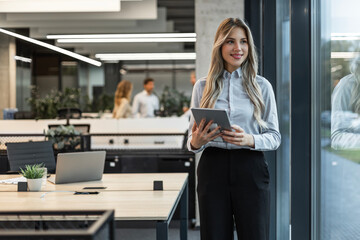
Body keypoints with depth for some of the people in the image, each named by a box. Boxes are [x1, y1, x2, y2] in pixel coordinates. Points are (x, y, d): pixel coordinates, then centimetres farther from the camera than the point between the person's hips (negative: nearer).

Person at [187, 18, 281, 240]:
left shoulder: (262, 86, 5)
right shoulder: (203, 86, 8)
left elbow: (274, 136, 4)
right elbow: (192, 134, 12)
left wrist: (249, 140, -16)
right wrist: (195, 142, -12)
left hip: (250, 171, -1)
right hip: (212, 169, 1)